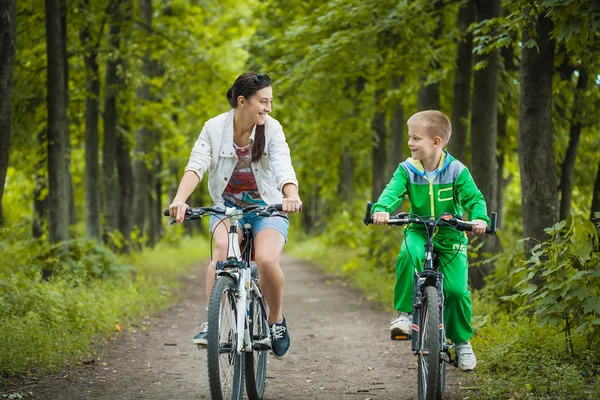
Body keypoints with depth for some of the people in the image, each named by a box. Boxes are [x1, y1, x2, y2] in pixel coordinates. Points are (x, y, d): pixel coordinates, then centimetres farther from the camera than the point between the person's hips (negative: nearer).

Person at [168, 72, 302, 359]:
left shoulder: (272, 130, -11)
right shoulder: (214, 128, -9)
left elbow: (284, 167, -26)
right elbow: (196, 165, -19)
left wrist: (292, 196, -48)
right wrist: (180, 200, -38)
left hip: (267, 207, -1)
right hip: (227, 206, 1)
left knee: (266, 260, -26)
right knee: (222, 248, -32)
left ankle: (276, 321, 1)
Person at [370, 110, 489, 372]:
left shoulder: (456, 170, -9)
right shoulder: (407, 169, -5)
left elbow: (474, 198, -13)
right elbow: (392, 192, -18)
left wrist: (480, 218, -35)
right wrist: (381, 209, -41)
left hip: (451, 235, -1)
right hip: (418, 232, 1)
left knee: (456, 289, -14)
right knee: (409, 255, -35)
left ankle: (462, 341, 10)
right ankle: (405, 313, -21)